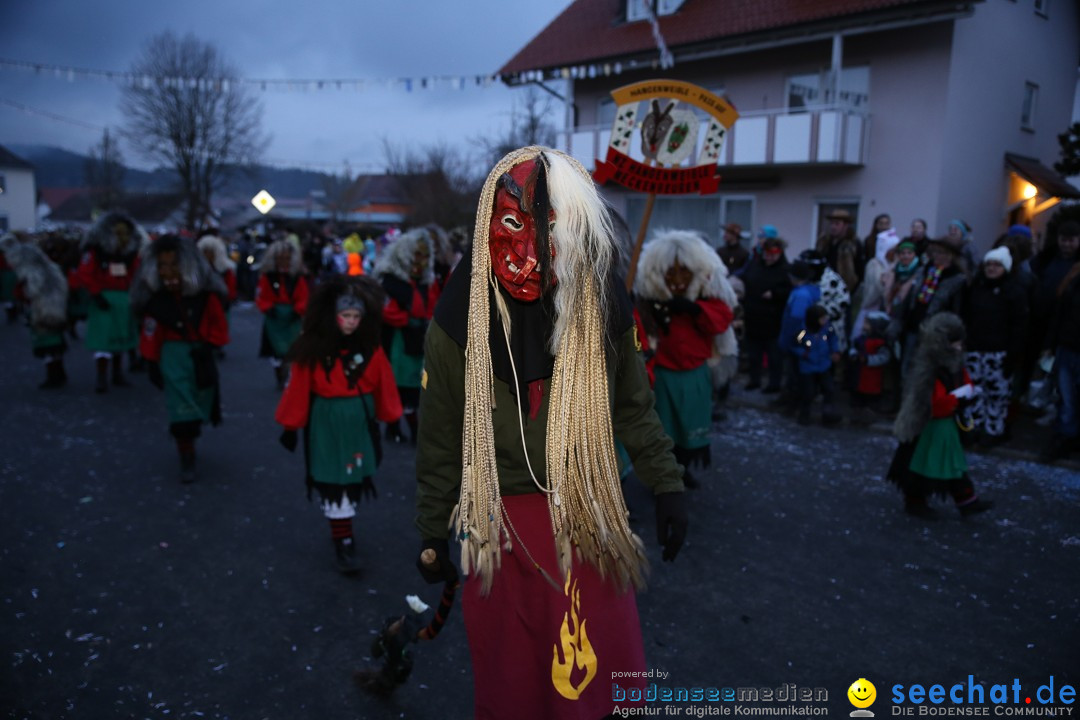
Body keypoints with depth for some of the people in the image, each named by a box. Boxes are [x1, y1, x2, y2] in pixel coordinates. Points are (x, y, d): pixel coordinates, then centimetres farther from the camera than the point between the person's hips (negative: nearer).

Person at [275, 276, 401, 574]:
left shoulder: (371, 348, -5)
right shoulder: (313, 348, -13)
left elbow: (384, 385, 2)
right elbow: (298, 388, -8)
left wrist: (391, 418, 7)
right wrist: (291, 426, -5)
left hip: (359, 422, 3)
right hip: (326, 424, -3)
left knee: (354, 479, 16)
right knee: (333, 482, 1)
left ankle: (341, 524, 37)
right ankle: (343, 542, 10)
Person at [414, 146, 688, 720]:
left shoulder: (601, 304, -8)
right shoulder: (462, 315, -11)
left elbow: (632, 406, 5)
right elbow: (440, 435, -3)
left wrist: (666, 484, 4)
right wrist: (433, 532, 4)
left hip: (587, 514, 1)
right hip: (499, 519, 0)